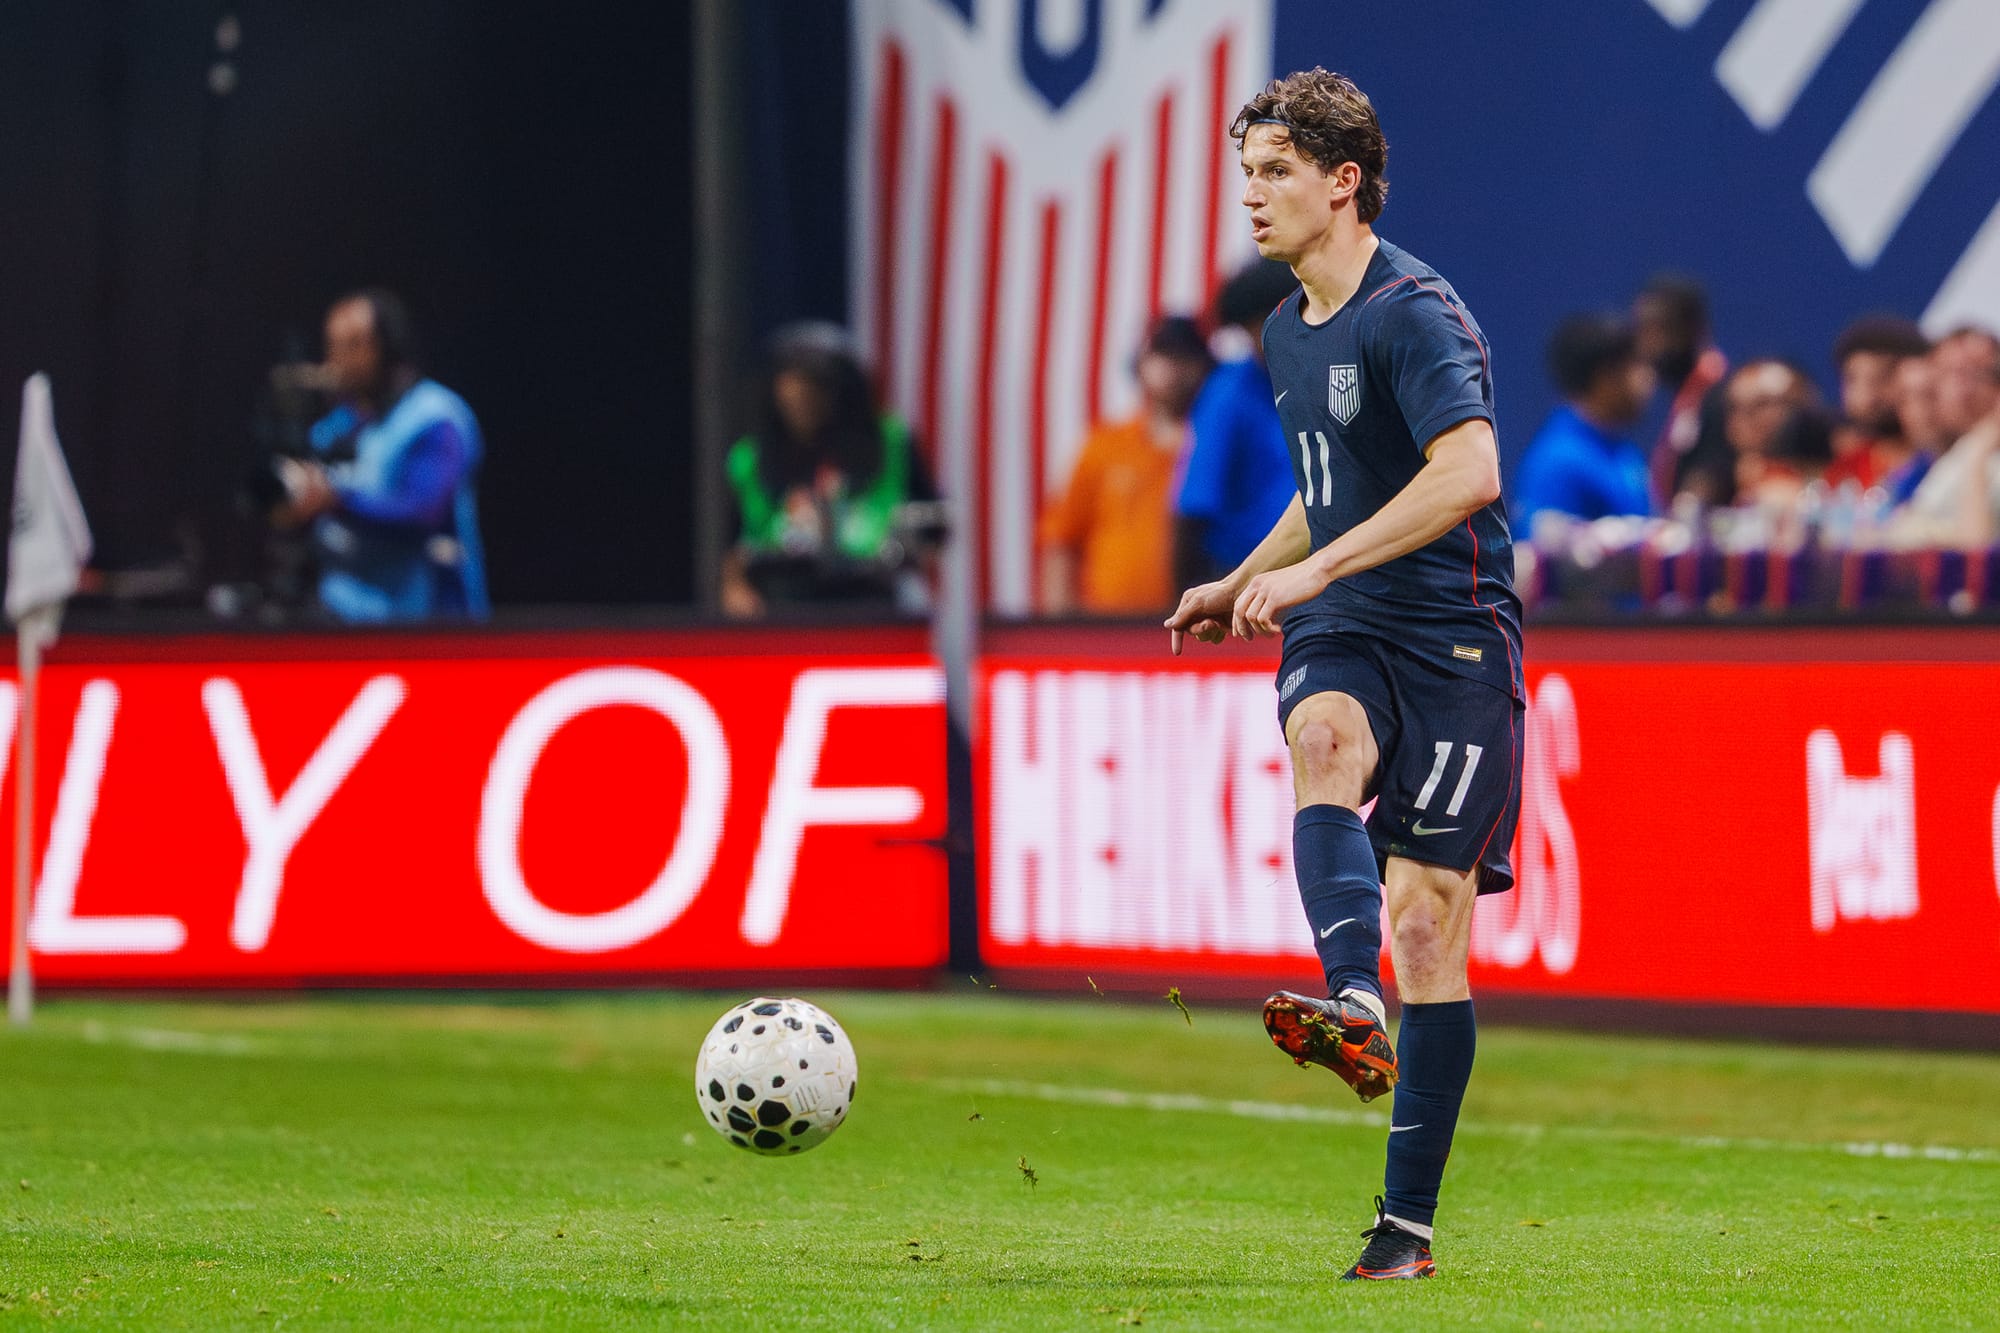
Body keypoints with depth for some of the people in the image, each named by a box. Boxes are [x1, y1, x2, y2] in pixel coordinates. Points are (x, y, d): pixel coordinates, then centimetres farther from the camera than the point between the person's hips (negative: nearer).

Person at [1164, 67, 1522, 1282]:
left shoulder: (1414, 311, -11)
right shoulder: (1289, 332, 17)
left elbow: (1468, 471, -25)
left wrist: (1315, 569, -27)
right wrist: (1244, 584, 20)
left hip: (1452, 634, -6)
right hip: (1341, 635, 6)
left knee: (1426, 925, -5)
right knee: (1323, 742, -31)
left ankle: (1407, 1223, 1)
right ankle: (1354, 1010, -53)